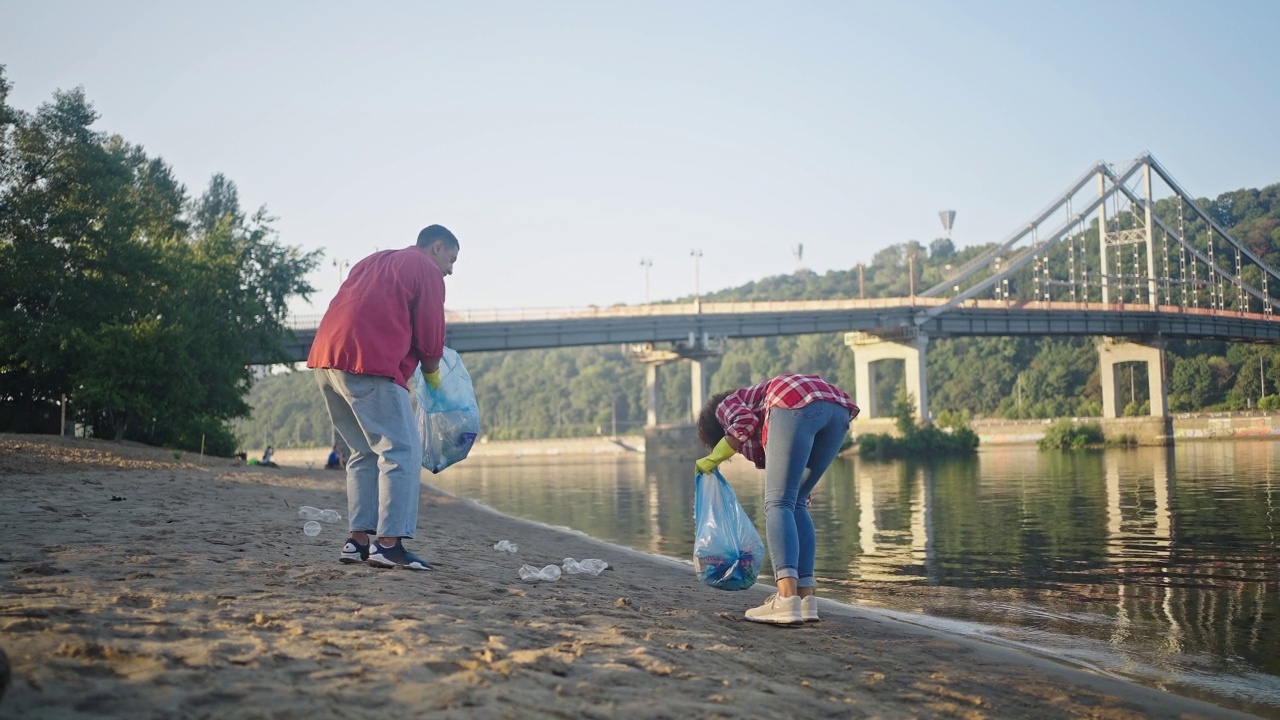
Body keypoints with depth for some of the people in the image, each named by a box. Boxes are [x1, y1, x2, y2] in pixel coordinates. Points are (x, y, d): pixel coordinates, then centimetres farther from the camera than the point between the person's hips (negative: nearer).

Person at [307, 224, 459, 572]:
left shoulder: (373, 262, 30)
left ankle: (359, 540, 12)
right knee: (401, 452, -5)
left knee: (366, 453, 15)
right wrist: (432, 375, 19)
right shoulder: (426, 270, 5)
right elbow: (429, 337, 1)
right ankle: (388, 543, -11)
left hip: (325, 360, 8)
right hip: (369, 365, -8)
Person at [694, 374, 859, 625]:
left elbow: (745, 422, 1)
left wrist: (713, 458, 11)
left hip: (796, 405, -7)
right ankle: (805, 595, 6)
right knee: (795, 504, 15)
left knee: (778, 504, -7)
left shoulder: (726, 407, 25)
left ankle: (787, 599, -22)